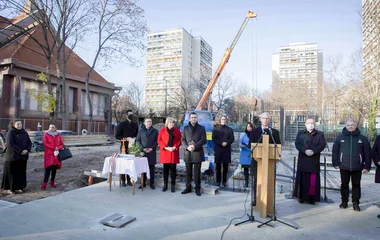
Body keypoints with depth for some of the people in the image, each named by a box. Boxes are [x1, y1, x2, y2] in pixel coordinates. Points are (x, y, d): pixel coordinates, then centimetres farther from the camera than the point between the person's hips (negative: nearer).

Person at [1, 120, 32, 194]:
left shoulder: (24, 133, 9)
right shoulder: (10, 132, -7)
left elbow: (29, 142, 9)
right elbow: (10, 144, -16)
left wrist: (27, 150, -9)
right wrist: (20, 151, -18)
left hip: (23, 156, 5)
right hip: (12, 156, -5)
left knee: (21, 172, 8)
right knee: (11, 172, 2)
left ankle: (18, 187, 19)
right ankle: (9, 188, 15)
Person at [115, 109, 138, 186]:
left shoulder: (135, 125, 10)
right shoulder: (121, 124, 0)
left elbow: (137, 135, 18)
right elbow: (117, 136, -3)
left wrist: (135, 138, -4)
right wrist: (126, 138, -14)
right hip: (124, 147, -3)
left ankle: (129, 180, 14)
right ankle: (123, 180, 11)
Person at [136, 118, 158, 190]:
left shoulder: (155, 131, 4)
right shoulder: (141, 131, 7)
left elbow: (157, 141, 2)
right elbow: (138, 140, 6)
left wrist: (152, 148, -9)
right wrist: (143, 148, -6)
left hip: (152, 152, -1)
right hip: (143, 152, 1)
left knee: (152, 168, 3)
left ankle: (152, 183, 11)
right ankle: (143, 183, 15)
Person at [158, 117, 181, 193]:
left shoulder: (177, 131, 5)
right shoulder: (162, 130, 3)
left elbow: (179, 141, 5)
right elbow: (159, 141, 1)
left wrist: (174, 147, -11)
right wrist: (166, 147, -12)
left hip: (174, 152, 0)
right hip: (165, 152, 0)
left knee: (173, 169, 2)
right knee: (165, 169, 7)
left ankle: (173, 185, 11)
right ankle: (165, 185, 17)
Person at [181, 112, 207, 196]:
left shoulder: (201, 128, 6)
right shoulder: (185, 128, 12)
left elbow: (203, 140, -2)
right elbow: (183, 140, 7)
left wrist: (195, 146, -15)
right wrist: (187, 147, -11)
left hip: (198, 153, -2)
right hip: (188, 153, 2)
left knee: (197, 172, 3)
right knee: (188, 172, 9)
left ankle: (197, 188, 13)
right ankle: (188, 187, 21)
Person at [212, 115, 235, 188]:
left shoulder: (229, 129, 13)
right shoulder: (216, 128, 8)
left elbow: (232, 138, 5)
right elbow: (214, 138, 0)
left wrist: (226, 143, -13)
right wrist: (221, 143, -13)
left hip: (227, 150, 1)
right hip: (218, 149, -1)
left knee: (225, 166, 3)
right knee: (218, 166, 1)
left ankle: (224, 181, 10)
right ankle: (218, 181, 8)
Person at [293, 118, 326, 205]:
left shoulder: (320, 134, 12)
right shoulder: (300, 133, 13)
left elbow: (322, 144, -1)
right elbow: (297, 144, 0)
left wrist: (313, 151, -16)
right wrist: (305, 151, -17)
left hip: (314, 161, 0)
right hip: (303, 160, 0)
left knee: (313, 180, -1)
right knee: (302, 179, 2)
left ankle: (312, 198, 5)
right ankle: (301, 197, 9)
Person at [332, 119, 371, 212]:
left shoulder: (362, 138, 1)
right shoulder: (340, 137, 1)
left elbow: (367, 153, 2)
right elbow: (335, 151, 4)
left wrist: (367, 166, -1)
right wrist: (336, 163, 0)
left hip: (357, 167, 0)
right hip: (344, 167, 0)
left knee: (356, 185, 8)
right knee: (344, 184, 10)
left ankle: (355, 203, 20)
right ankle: (344, 201, 23)